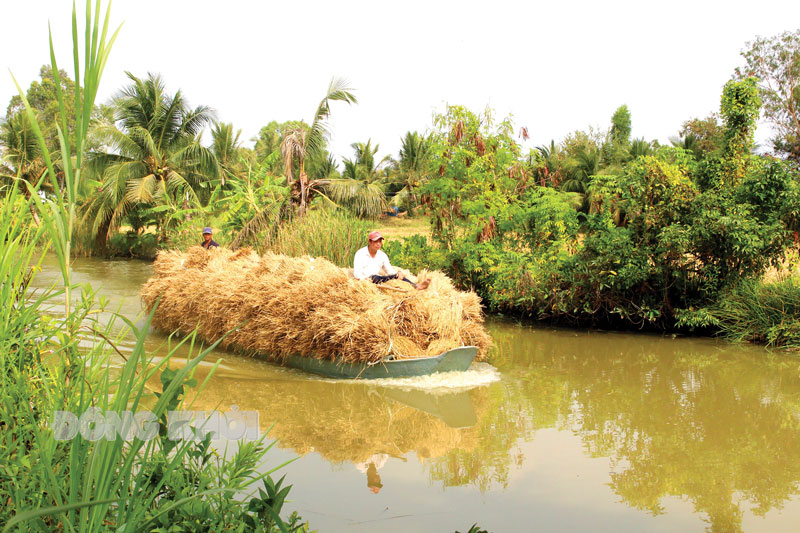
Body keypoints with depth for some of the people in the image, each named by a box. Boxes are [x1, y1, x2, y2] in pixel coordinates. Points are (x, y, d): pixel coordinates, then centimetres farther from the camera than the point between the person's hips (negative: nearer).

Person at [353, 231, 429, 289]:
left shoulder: (382, 255, 12)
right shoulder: (360, 254, -4)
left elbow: (390, 270, 13)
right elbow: (357, 273, -12)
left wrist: (398, 272, -10)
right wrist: (365, 279, -33)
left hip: (378, 280, 4)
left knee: (395, 276, -21)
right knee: (374, 277, -37)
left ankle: (416, 286, -42)